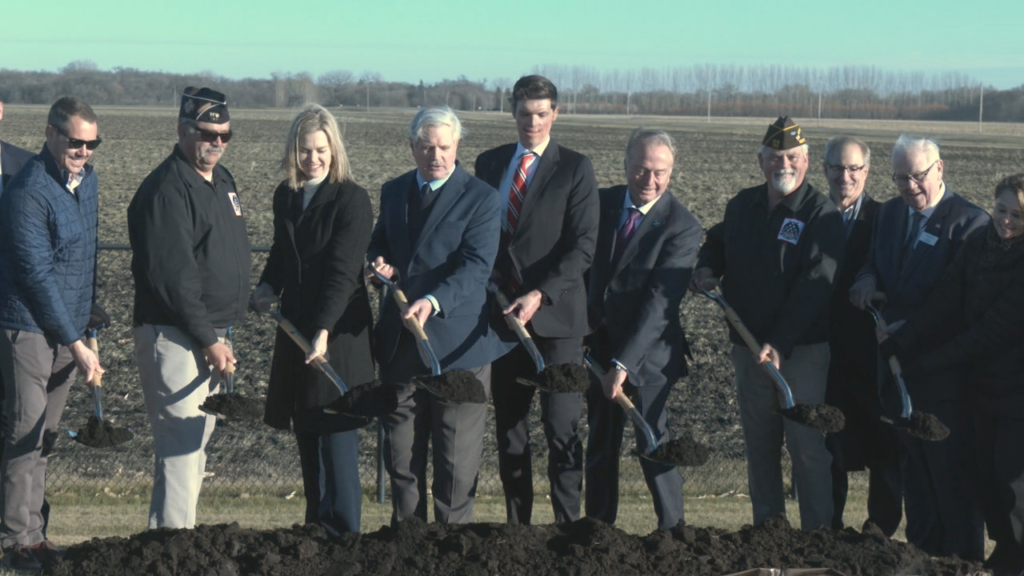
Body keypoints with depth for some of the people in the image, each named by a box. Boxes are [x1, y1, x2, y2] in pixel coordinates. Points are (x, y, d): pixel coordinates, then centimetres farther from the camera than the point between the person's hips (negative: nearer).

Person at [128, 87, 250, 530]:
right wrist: (209, 340, -19)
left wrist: (219, 335, 16)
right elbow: (171, 277, -21)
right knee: (180, 448, -10)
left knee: (195, 445, 14)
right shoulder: (166, 190, -16)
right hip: (174, 336, -10)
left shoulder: (221, 180, 14)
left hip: (210, 335, 10)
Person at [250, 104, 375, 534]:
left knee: (336, 436, -8)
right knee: (306, 436, 9)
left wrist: (324, 331, -27)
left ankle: (343, 538, -3)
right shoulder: (285, 196, 9)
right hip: (295, 327, 7)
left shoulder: (351, 199, -11)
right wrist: (267, 287, 2)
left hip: (339, 332, -7)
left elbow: (343, 272, -18)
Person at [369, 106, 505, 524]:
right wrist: (380, 264, 0)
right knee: (400, 456, 11)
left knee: (457, 463, 0)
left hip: (456, 344, -5)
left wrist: (433, 301, -33)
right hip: (399, 344, 5)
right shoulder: (393, 192, 12)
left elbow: (477, 266, -17)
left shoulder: (481, 198, -6)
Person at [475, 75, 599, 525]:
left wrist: (540, 295, -18)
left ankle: (568, 523, 0)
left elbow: (582, 246, -8)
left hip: (555, 315, -4)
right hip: (501, 314, 4)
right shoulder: (489, 164, 12)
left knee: (561, 428, -6)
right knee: (508, 426, 7)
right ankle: (516, 524, 14)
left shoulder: (575, 168, -1)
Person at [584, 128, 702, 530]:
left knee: (654, 447, -3)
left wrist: (623, 363, -25)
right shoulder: (601, 203, 2)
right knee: (600, 447, 12)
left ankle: (673, 531, 9)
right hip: (599, 345, 5)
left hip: (649, 353, -5)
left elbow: (659, 303, -20)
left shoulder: (682, 227, -15)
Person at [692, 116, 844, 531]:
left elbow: (814, 286, -18)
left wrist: (781, 343, -26)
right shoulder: (742, 206, 10)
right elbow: (717, 243, 30)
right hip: (748, 348, 6)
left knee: (808, 446, -7)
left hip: (802, 351, -6)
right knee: (759, 445, 12)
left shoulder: (821, 214, -9)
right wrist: (707, 268, 6)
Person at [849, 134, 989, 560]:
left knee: (953, 473, 1)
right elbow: (874, 265, 18)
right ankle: (922, 552, 28)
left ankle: (965, 558, 13)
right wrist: (867, 279, -6)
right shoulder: (889, 213, 8)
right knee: (913, 467, 16)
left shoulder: (969, 222, -14)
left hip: (944, 374, -7)